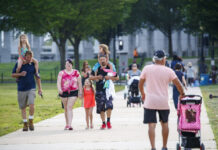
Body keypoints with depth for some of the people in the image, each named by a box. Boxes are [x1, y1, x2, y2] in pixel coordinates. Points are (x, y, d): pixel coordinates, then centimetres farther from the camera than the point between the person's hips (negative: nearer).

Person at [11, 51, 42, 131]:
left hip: (31, 88, -1)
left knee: (31, 105, -18)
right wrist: (20, 74, -14)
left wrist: (39, 88, 6)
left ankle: (31, 122, 0)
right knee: (23, 107, 6)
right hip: (21, 89, 1)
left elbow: (37, 77, 9)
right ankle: (25, 124, 19)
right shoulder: (18, 64, 0)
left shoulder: (33, 65, 1)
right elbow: (13, 75, 6)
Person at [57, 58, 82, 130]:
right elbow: (58, 82, -9)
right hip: (64, 92, 2)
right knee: (66, 108, 11)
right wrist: (59, 89, -27)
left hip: (73, 92, -2)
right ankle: (67, 124, 24)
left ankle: (69, 125, -19)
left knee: (69, 107, -14)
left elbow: (79, 83, 8)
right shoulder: (61, 73, 2)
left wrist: (80, 93, 6)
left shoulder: (76, 72, 3)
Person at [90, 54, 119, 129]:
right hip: (99, 90, 2)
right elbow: (90, 77, 7)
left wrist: (110, 77, -11)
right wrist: (97, 77, -11)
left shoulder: (110, 68, 3)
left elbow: (117, 77, 6)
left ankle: (108, 121, -2)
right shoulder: (96, 69, 7)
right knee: (101, 108, 4)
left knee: (109, 105, -18)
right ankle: (103, 123, 16)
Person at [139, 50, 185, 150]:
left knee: (151, 125, -3)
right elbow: (178, 84, -2)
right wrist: (182, 94, 15)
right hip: (163, 102, 1)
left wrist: (142, 94, 22)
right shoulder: (168, 71, -1)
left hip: (150, 101, -1)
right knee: (164, 123, 17)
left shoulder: (147, 69, 0)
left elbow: (140, 83, 6)